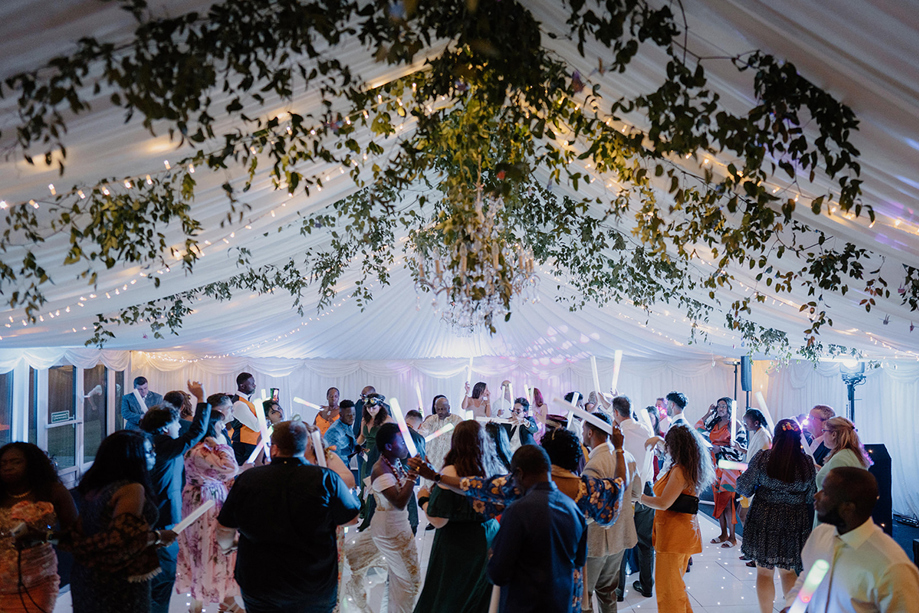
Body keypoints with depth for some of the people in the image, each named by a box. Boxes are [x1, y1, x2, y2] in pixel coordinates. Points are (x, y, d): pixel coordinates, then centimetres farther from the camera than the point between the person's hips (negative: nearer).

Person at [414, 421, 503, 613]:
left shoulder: (451, 472, -21)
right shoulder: (497, 469, -6)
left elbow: (438, 521, -20)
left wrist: (423, 499, -2)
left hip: (458, 545, -5)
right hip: (489, 540, 5)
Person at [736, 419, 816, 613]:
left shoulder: (763, 457, -12)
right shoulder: (807, 463, -6)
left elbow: (744, 488, -8)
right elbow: (810, 499, 3)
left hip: (764, 522, -2)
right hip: (794, 524, 2)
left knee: (764, 572, 10)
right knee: (788, 571, 19)